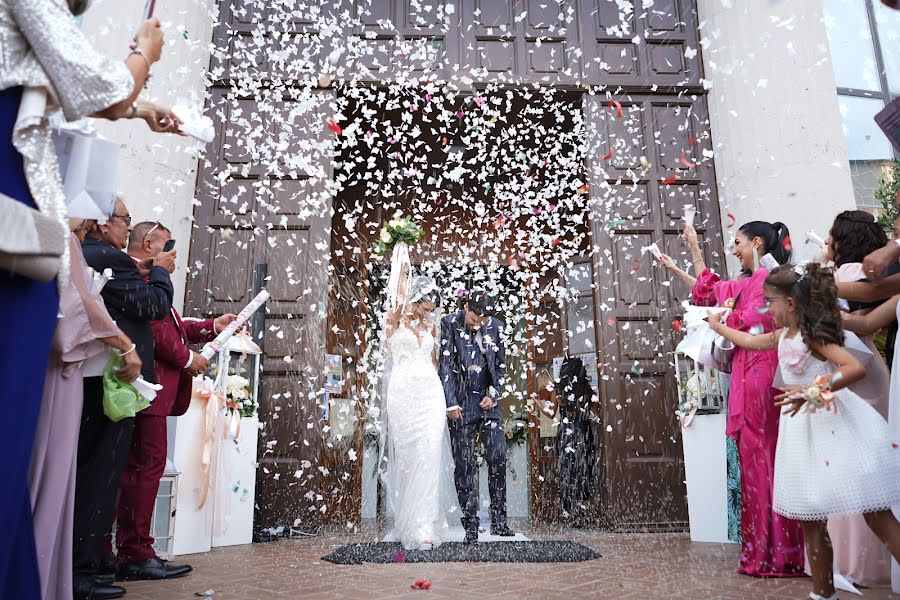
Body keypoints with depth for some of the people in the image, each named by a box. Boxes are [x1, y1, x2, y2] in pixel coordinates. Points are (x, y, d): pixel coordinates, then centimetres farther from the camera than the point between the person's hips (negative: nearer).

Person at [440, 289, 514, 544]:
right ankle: (471, 524, 9)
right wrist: (451, 404, -9)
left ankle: (498, 519, 8)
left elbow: (501, 365, 12)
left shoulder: (495, 326, 4)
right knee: (464, 463, 0)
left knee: (498, 458, -3)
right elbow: (446, 365, -6)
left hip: (488, 400, 3)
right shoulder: (449, 324, -4)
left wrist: (493, 394, -1)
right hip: (461, 402, -2)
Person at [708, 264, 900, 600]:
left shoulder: (813, 335, -13)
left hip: (833, 423, -8)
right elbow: (749, 341, 31)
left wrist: (812, 391, -31)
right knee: (809, 517, 8)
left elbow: (856, 368, -25)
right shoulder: (783, 336, 12)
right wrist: (718, 326, 42)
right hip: (804, 427, 8)